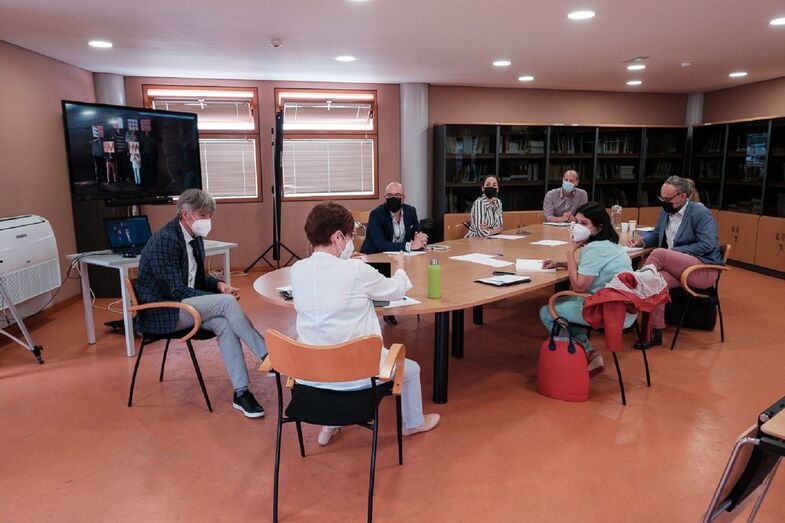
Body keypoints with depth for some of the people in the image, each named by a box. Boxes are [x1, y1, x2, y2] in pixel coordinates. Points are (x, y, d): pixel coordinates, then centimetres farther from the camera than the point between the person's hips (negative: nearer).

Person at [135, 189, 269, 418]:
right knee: (227, 302, -25)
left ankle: (241, 393, -20)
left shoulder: (195, 239, 8)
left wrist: (218, 285, -2)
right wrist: (219, 297, -21)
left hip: (183, 305, 8)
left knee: (224, 324, -22)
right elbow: (175, 291, -22)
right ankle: (269, 358, -18)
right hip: (160, 313, -8)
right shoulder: (165, 240, -18)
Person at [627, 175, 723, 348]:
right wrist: (641, 240, 2)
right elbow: (656, 234, 24)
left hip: (703, 269, -6)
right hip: (677, 268, 6)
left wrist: (673, 252, -20)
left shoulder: (701, 213, -8)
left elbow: (707, 245, -18)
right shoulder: (666, 211, 12)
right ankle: (656, 333, -24)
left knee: (658, 254, -29)